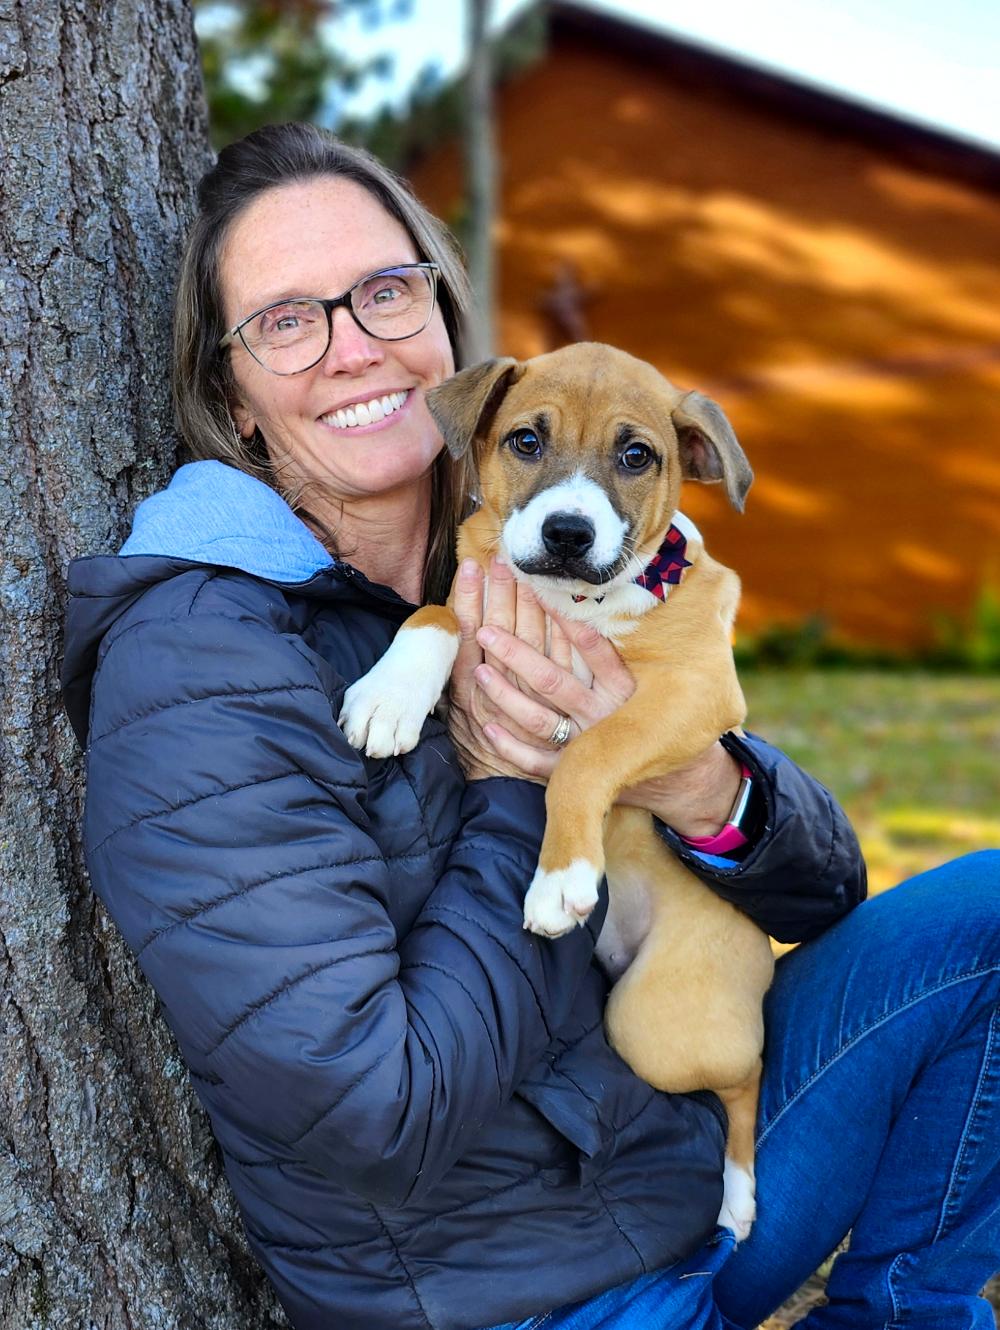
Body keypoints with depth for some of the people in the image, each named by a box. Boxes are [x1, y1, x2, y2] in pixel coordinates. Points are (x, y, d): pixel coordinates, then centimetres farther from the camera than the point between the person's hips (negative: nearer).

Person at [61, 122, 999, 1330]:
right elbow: (380, 1124, -25)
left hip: (703, 1159, 6)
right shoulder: (197, 681, -20)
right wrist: (513, 795, -18)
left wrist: (691, 787, -21)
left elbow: (821, 891, 1)